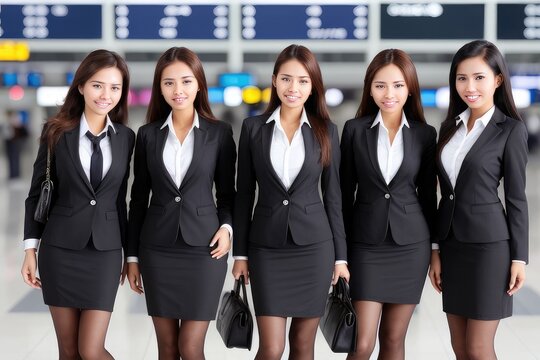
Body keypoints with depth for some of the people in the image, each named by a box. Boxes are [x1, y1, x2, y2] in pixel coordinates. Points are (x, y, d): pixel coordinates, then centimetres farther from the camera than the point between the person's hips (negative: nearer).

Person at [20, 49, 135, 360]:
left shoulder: (126, 137, 4)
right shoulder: (57, 132, -1)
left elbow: (120, 197, 11)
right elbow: (37, 193, 2)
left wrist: (129, 253, 13)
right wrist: (31, 249, -2)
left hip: (105, 251, 1)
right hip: (60, 250, 0)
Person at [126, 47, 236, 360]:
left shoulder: (220, 133, 0)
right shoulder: (148, 134, 5)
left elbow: (227, 192, 7)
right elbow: (139, 198, 9)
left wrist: (227, 226, -13)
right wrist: (133, 256, 7)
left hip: (203, 248, -2)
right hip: (158, 250, 2)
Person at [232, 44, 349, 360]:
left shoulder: (326, 131, 2)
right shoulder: (253, 128, 1)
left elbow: (333, 195, 5)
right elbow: (244, 194, 4)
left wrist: (340, 256, 3)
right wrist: (240, 252, 1)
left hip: (314, 246, 1)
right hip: (267, 247, -1)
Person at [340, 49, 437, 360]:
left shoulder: (425, 134, 2)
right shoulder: (355, 130, -1)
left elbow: (428, 194, 7)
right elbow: (345, 193, 2)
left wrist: (434, 247, 7)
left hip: (410, 245, 1)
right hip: (365, 245, -1)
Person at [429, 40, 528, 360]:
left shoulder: (512, 129, -8)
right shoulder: (451, 127, 9)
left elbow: (516, 198, -7)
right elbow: (447, 193, 12)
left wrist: (519, 258, -9)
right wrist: (435, 250, 10)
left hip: (489, 244, -6)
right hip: (453, 242, 6)